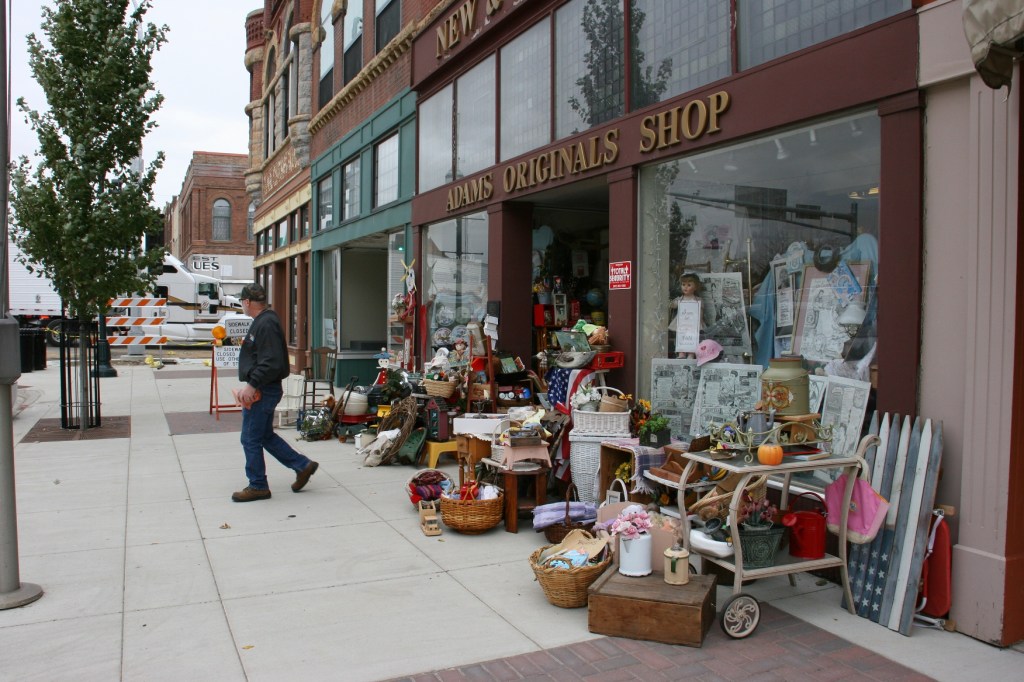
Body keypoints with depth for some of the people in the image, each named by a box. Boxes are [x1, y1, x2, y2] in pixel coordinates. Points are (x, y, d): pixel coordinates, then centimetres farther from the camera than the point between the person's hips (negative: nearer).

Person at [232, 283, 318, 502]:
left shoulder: (266, 324, -19)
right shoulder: (261, 322, 15)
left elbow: (271, 363, -27)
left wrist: (251, 384, -25)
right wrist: (250, 385, 19)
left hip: (262, 391, -11)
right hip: (261, 390, 11)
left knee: (251, 439, 0)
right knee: (266, 436, 18)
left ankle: (257, 486, 12)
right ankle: (303, 465, 23)